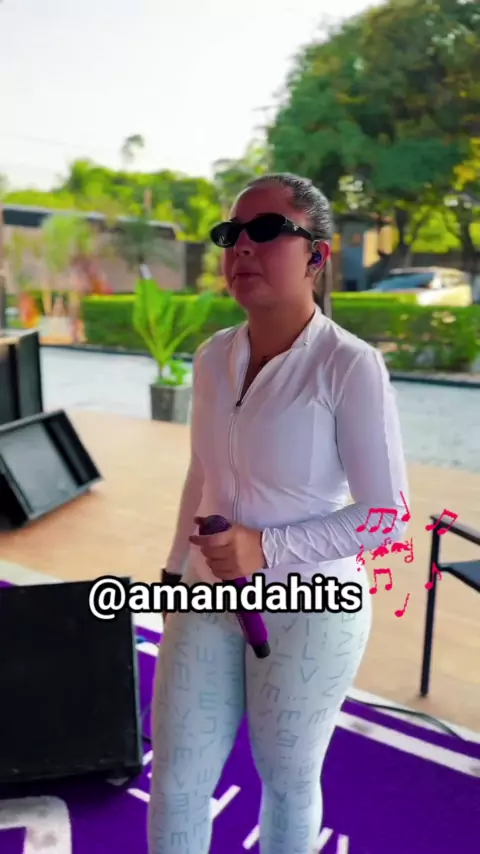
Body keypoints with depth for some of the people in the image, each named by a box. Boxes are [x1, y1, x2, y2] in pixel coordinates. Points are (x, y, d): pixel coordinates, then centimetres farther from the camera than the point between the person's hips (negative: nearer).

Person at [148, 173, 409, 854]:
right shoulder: (214, 356, -1)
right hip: (208, 600, 5)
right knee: (174, 784, 17)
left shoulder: (351, 366, -19)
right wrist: (175, 571, 15)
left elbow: (387, 515, -15)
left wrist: (267, 549, -24)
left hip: (310, 610, -4)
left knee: (288, 779, 20)